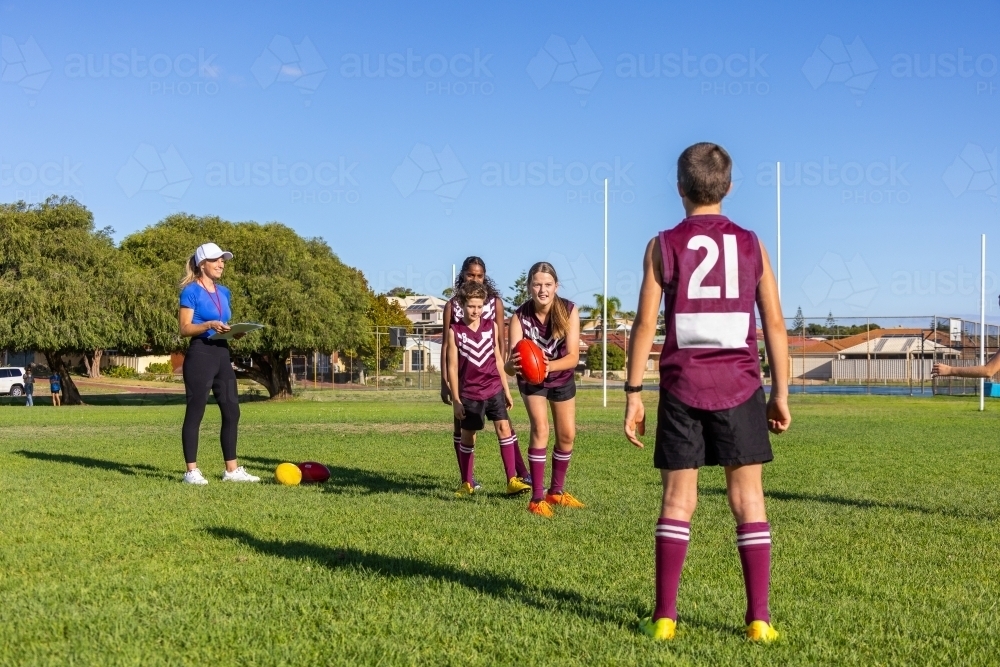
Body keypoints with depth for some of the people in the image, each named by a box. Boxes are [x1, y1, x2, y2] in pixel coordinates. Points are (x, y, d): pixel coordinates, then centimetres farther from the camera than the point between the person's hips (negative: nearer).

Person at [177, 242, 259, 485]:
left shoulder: (223, 292, 16)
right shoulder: (191, 291, -6)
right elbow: (185, 328, -10)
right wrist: (209, 324, -23)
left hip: (222, 353, 8)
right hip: (200, 354, -8)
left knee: (232, 412, 6)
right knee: (195, 412, -3)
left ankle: (231, 469, 12)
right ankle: (191, 471, 3)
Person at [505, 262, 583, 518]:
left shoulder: (569, 311, -27)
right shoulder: (520, 316, -30)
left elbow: (573, 357, -30)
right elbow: (510, 365, -37)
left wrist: (548, 366, -49)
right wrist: (513, 364, -61)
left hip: (562, 378, 3)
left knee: (567, 434, 7)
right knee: (540, 429, -18)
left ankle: (556, 492, 26)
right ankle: (537, 499, -13)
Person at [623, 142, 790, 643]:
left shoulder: (663, 246, 0)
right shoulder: (751, 245, 5)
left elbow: (645, 324, -4)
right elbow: (774, 323, 4)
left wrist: (633, 392, 0)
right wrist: (780, 392, 10)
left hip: (682, 386, 0)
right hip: (739, 386, 1)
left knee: (678, 498, 5)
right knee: (748, 498, 5)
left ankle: (664, 616, 6)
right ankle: (758, 618, 5)